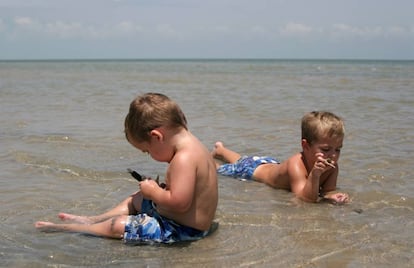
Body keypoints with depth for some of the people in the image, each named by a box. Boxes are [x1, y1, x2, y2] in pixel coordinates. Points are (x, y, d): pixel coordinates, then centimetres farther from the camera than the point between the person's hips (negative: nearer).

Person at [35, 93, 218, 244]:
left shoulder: (184, 158, -29)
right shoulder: (191, 145, 4)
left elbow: (179, 203, -35)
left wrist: (153, 191, -19)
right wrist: (159, 190, 2)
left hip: (183, 230, -11)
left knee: (117, 226, -8)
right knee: (136, 200, 28)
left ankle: (65, 228, 7)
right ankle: (92, 220, 34)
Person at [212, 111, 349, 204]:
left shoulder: (332, 168, -29)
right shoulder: (296, 165, -48)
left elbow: (328, 190, -26)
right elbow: (304, 198, -53)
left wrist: (332, 196, -50)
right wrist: (315, 175, -68)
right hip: (253, 169, -6)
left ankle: (220, 149, 63)